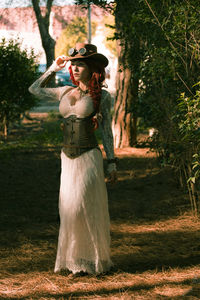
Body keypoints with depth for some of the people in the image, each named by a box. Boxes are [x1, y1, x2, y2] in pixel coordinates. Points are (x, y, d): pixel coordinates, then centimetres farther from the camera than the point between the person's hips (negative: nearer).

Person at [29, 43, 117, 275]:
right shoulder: (65, 92, 9)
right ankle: (77, 259, 16)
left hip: (88, 157, -5)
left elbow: (106, 130, -2)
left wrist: (111, 162, -4)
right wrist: (53, 68, 14)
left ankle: (94, 259, 6)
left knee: (83, 209, -8)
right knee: (70, 210, 6)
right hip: (68, 158, 5)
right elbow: (34, 89, 21)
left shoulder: (101, 96, -4)